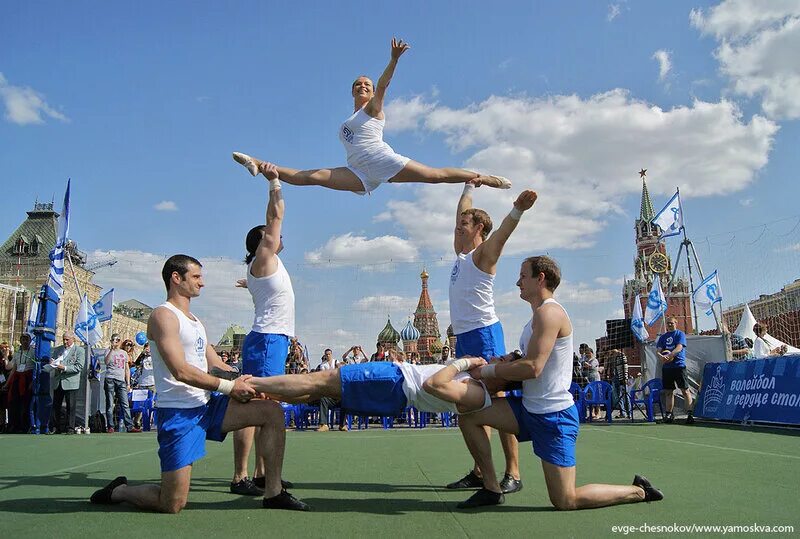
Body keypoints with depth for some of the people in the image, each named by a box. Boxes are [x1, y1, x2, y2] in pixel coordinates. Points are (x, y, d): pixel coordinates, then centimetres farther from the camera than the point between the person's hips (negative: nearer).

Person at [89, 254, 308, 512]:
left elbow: (217, 366, 16)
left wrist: (242, 381, -3)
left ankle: (273, 493, 2)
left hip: (207, 405, 8)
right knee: (173, 505, -8)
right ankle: (117, 491, 23)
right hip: (179, 413, -8)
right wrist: (229, 387, -19)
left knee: (272, 412, -4)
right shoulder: (163, 315, -10)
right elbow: (181, 371, -20)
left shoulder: (194, 320, 19)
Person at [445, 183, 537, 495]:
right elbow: (462, 214, 33)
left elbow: (501, 233, -25)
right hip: (463, 336, 9)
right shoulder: (462, 253, 19)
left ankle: (513, 474, -5)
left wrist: (517, 210, -42)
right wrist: (469, 187, 43)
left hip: (484, 333, -9)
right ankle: (480, 472, 14)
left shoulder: (484, 252, -3)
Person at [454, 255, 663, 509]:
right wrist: (500, 365, 0)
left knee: (565, 501, -3)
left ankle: (637, 491, 17)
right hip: (530, 408, 9)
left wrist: (487, 370, -15)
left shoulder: (549, 312, -17)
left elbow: (532, 367, -25)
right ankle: (492, 489, 9)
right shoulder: (538, 316, 15)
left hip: (553, 415, -9)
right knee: (469, 415, -1)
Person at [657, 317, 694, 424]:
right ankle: (668, 414, 15)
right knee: (668, 392, 9)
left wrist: (669, 356, -26)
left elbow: (679, 348, -12)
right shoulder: (663, 337, 17)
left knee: (685, 390, -7)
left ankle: (690, 413, -6)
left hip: (679, 365, -5)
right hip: (666, 367, 5)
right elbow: (658, 350, 8)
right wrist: (661, 356, -15)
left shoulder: (680, 334, 2)